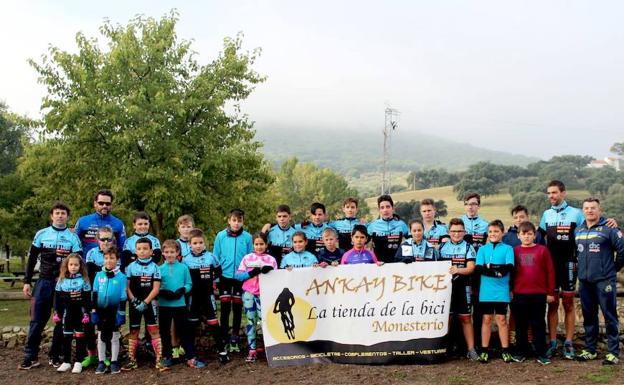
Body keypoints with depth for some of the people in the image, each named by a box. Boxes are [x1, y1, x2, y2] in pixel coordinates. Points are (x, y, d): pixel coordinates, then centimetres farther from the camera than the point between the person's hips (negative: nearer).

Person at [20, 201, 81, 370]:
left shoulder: (73, 238, 3)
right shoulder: (41, 234, 4)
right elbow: (32, 259, 8)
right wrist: (26, 282, 3)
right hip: (43, 282, 0)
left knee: (61, 321, 5)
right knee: (37, 320, 0)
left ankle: (55, 356, 14)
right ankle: (31, 357, 6)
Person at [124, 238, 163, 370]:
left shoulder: (154, 267, -2)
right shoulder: (131, 267, 2)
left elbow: (156, 288, -6)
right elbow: (127, 286, 1)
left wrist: (145, 302, -14)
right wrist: (133, 300, -13)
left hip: (150, 303, -2)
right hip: (135, 303, 2)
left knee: (154, 330, -3)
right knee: (133, 331, 8)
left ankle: (159, 360, -1)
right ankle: (132, 360, 16)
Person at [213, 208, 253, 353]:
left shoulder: (247, 237, -4)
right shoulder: (221, 236, -3)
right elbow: (215, 257, 3)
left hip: (241, 277, 0)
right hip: (225, 276, 0)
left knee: (237, 309, 10)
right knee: (225, 308, 3)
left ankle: (234, 339, 21)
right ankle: (224, 339, 13)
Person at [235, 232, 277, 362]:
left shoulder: (271, 259, 6)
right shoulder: (247, 258, 7)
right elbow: (238, 275, 2)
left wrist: (269, 271, -15)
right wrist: (251, 273, -14)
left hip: (264, 294, -1)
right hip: (249, 293, 1)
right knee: (251, 321, 3)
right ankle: (252, 350, 6)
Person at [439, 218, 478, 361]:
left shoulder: (468, 247, 1)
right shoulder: (442, 247, 9)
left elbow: (471, 268, -8)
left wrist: (457, 270, -25)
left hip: (462, 287, -2)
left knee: (465, 318, 2)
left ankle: (471, 349, 7)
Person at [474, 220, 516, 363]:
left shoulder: (508, 248, 2)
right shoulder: (483, 249, 7)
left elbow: (509, 267, -11)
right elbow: (478, 268, -5)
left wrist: (490, 267, -21)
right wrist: (496, 270, -19)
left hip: (501, 291, -1)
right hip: (486, 291, 2)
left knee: (501, 319, 4)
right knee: (487, 319, 7)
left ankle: (505, 351, 11)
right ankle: (484, 351, 13)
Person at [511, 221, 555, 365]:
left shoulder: (542, 250, -1)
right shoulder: (515, 251, 5)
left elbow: (550, 272, 1)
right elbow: (511, 271, 9)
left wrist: (550, 292, 1)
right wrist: (510, 290, 6)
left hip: (539, 294, -2)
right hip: (519, 294, 2)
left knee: (538, 324, 5)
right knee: (521, 325, 9)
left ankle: (541, 354, 11)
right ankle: (521, 352, 19)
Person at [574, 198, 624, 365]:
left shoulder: (609, 229, -7)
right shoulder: (578, 230, 10)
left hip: (604, 280, -5)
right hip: (584, 281, 6)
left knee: (610, 316, 0)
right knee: (589, 316, 13)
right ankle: (590, 349, 23)